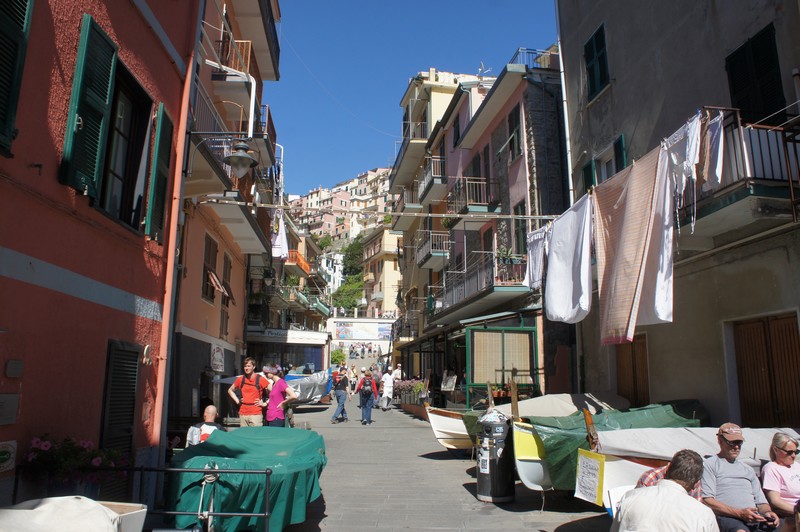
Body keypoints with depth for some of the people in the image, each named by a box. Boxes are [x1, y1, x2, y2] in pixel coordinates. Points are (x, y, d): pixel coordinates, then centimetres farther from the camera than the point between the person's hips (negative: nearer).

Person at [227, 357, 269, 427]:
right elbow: (230, 390, 25)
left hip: (256, 414, -4)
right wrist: (237, 401, 13)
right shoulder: (240, 379, 8)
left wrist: (265, 403, -5)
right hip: (243, 414, 4)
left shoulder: (260, 380, -3)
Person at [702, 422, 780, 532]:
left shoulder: (748, 469, 31)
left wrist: (768, 512, 1)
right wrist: (740, 513, -14)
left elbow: (761, 501, 26)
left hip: (755, 518, 7)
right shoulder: (710, 464, 7)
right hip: (727, 517, -7)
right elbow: (707, 500, -5)